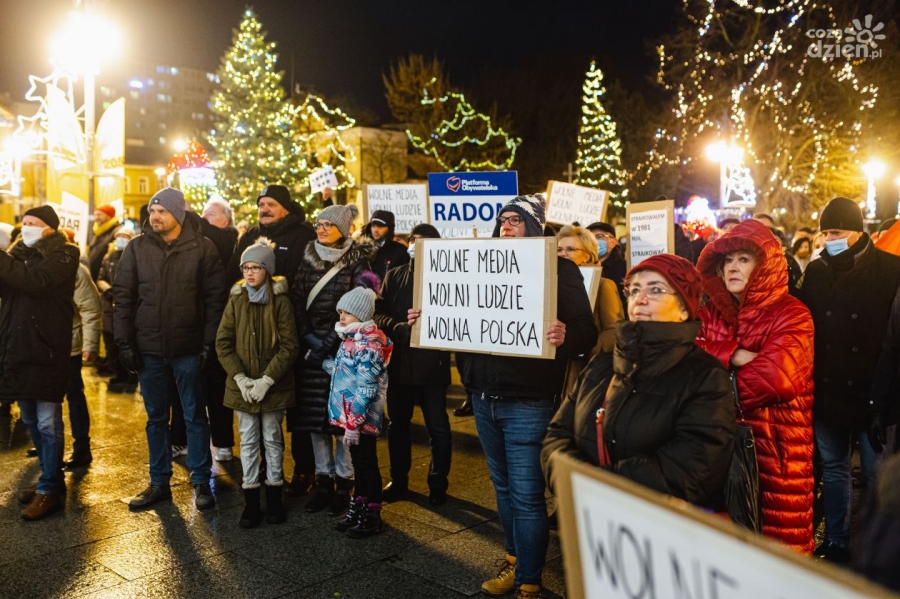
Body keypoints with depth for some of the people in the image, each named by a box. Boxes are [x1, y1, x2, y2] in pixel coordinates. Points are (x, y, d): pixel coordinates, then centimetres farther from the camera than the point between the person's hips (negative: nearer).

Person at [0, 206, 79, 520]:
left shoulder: (62, 255, -5)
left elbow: (34, 280, -22)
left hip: (46, 349, -7)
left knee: (47, 421, -1)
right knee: (31, 421, 15)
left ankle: (49, 490, 8)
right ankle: (51, 478, 29)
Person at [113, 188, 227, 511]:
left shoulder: (202, 248, -5)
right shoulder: (136, 248, 2)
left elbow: (215, 298, -4)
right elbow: (122, 297, 3)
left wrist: (209, 342, -9)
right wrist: (125, 343, -2)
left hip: (188, 348, -2)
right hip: (148, 348, 3)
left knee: (195, 416, 7)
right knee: (156, 418, 13)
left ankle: (201, 482, 18)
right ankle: (159, 482, 26)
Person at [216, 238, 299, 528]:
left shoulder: (280, 301, -7)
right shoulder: (236, 299, 1)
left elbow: (289, 346, -10)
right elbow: (222, 343, 0)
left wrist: (266, 380, -16)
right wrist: (240, 378, -11)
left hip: (274, 385, -2)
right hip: (242, 385, 2)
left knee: (272, 439, 10)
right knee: (248, 441, 8)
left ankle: (274, 494, 23)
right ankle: (251, 500, 17)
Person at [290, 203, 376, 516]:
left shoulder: (357, 262, -4)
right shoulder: (308, 259, 10)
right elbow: (297, 302, 5)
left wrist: (327, 345, -14)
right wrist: (308, 339, -8)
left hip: (343, 349, -4)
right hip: (311, 349, 4)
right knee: (315, 416, 7)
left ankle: (344, 483, 11)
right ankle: (323, 481, 18)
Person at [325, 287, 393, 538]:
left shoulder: (368, 343, -18)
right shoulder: (351, 338, 11)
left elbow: (365, 388, -22)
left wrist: (354, 422, -23)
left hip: (362, 418, -9)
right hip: (349, 414, 9)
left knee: (368, 464, 4)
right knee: (358, 463, 18)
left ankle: (372, 517, 16)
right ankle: (358, 508, 31)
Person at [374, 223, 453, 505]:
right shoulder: (394, 275, 9)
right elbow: (378, 312, 0)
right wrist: (402, 329, -18)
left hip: (432, 362, -3)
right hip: (399, 361, 4)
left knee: (438, 427, 4)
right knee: (397, 424, 15)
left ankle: (438, 484, 20)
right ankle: (398, 481, 30)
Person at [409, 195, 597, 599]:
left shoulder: (559, 270, -5)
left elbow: (587, 331, -12)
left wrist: (565, 336, -33)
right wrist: (427, 320, 2)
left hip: (527, 402, -6)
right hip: (483, 397, 6)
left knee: (526, 495, 0)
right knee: (503, 487, 19)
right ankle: (515, 561, 37)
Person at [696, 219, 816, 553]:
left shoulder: (791, 315, -8)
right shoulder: (712, 312, 8)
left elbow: (774, 376, -24)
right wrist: (733, 354, -20)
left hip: (776, 442, -4)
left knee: (777, 536, 7)